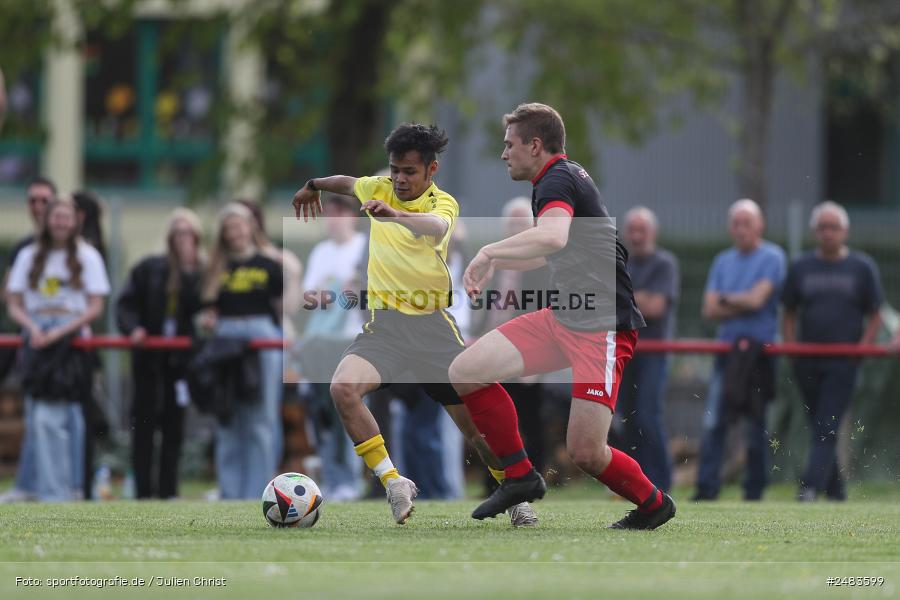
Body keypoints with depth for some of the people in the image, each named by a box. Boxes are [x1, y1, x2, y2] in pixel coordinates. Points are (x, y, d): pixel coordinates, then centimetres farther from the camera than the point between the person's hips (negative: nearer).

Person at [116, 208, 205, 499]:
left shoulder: (202, 273, 0)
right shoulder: (149, 268, 1)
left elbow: (198, 306, -14)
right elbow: (126, 303, 2)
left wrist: (189, 273, -19)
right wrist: (133, 328, -15)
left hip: (181, 355, 0)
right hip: (148, 353, 0)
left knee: (174, 424, 2)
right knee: (144, 421, 0)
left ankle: (168, 490, 8)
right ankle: (143, 490, 4)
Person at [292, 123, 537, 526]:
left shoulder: (443, 202, -6)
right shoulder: (380, 189, 7)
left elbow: (437, 227, -31)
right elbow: (347, 183, 32)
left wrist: (394, 215, -50)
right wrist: (313, 186, 47)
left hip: (432, 326, -2)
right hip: (384, 325, 2)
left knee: (476, 422, 1)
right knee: (343, 388, -27)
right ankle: (393, 483, -20)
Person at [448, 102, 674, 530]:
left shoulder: (557, 181, -16)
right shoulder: (566, 176, 15)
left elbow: (554, 236, -41)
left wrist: (490, 251, -32)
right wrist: (496, 264, 24)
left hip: (603, 327, -10)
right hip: (562, 316, 10)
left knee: (585, 452, -14)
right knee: (465, 373, -2)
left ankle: (654, 504, 15)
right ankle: (520, 477, 9)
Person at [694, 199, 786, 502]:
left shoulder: (772, 257, -2)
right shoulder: (723, 261, 14)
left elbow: (756, 300, -14)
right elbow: (710, 309, 5)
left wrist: (726, 299, 1)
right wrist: (742, 304, -7)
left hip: (759, 349, -4)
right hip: (727, 350, 4)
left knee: (756, 425, 1)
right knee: (713, 422, -6)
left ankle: (754, 490, 7)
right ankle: (707, 487, -8)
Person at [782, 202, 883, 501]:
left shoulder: (862, 267, 4)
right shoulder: (801, 267, 10)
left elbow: (874, 317, 6)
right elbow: (789, 313, 15)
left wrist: (862, 348, -9)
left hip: (843, 362, -3)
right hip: (808, 361, 3)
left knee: (826, 428, -13)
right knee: (819, 428, 8)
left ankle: (811, 486, -21)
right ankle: (835, 491, 19)